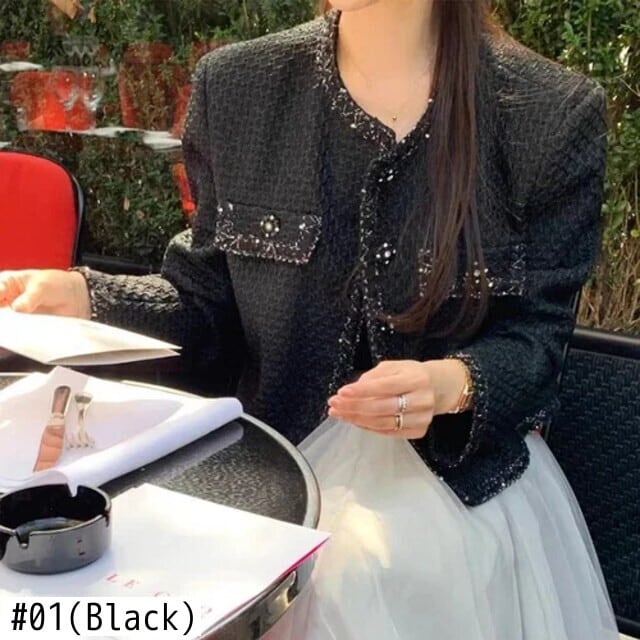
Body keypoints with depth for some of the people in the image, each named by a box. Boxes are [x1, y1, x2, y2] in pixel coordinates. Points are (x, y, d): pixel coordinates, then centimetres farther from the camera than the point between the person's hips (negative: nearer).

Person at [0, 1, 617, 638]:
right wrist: (84, 297, -13)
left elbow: (536, 339, -3)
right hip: (284, 451, 2)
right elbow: (210, 303, 4)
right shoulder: (234, 86, 0)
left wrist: (454, 385, -24)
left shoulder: (555, 114, -7)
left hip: (461, 466, -1)